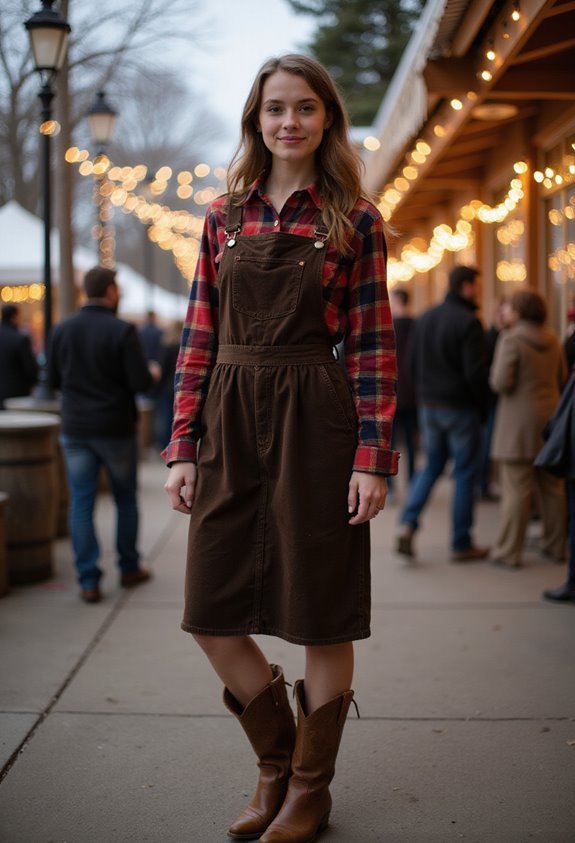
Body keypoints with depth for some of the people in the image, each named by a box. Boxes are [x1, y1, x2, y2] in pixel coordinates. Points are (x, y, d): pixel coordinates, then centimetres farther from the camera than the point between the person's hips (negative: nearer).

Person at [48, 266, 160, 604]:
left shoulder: (62, 330, 0)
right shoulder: (122, 331, -14)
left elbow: (54, 379, 8)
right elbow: (141, 382, -16)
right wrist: (153, 373, 6)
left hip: (75, 428, 3)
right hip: (115, 428, -3)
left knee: (81, 503, 4)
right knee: (126, 499, 15)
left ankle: (89, 581, 2)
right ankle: (129, 568, 26)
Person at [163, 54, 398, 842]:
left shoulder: (355, 218, 1)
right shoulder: (225, 215, 9)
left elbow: (374, 345, -2)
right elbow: (200, 339, 8)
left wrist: (373, 457, -9)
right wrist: (182, 446, 2)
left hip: (316, 424, -3)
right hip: (230, 425, 4)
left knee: (321, 614, 5)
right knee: (212, 614, 6)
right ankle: (276, 760, 30)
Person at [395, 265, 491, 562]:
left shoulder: (425, 318, 8)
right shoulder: (468, 322, -15)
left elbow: (413, 363, 13)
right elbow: (475, 371, -18)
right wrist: (484, 407, -6)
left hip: (429, 406, 6)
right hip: (461, 408, -6)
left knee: (431, 466, 17)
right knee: (465, 473, 4)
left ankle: (408, 523, -2)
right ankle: (461, 545, 10)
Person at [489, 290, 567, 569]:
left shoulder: (511, 339, -12)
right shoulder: (552, 340, 8)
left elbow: (501, 382, -18)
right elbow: (561, 378, 17)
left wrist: (494, 375, 3)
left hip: (519, 421, -6)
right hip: (550, 417, 6)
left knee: (516, 488, -4)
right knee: (552, 486, 12)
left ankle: (509, 551, 0)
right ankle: (556, 546, 20)